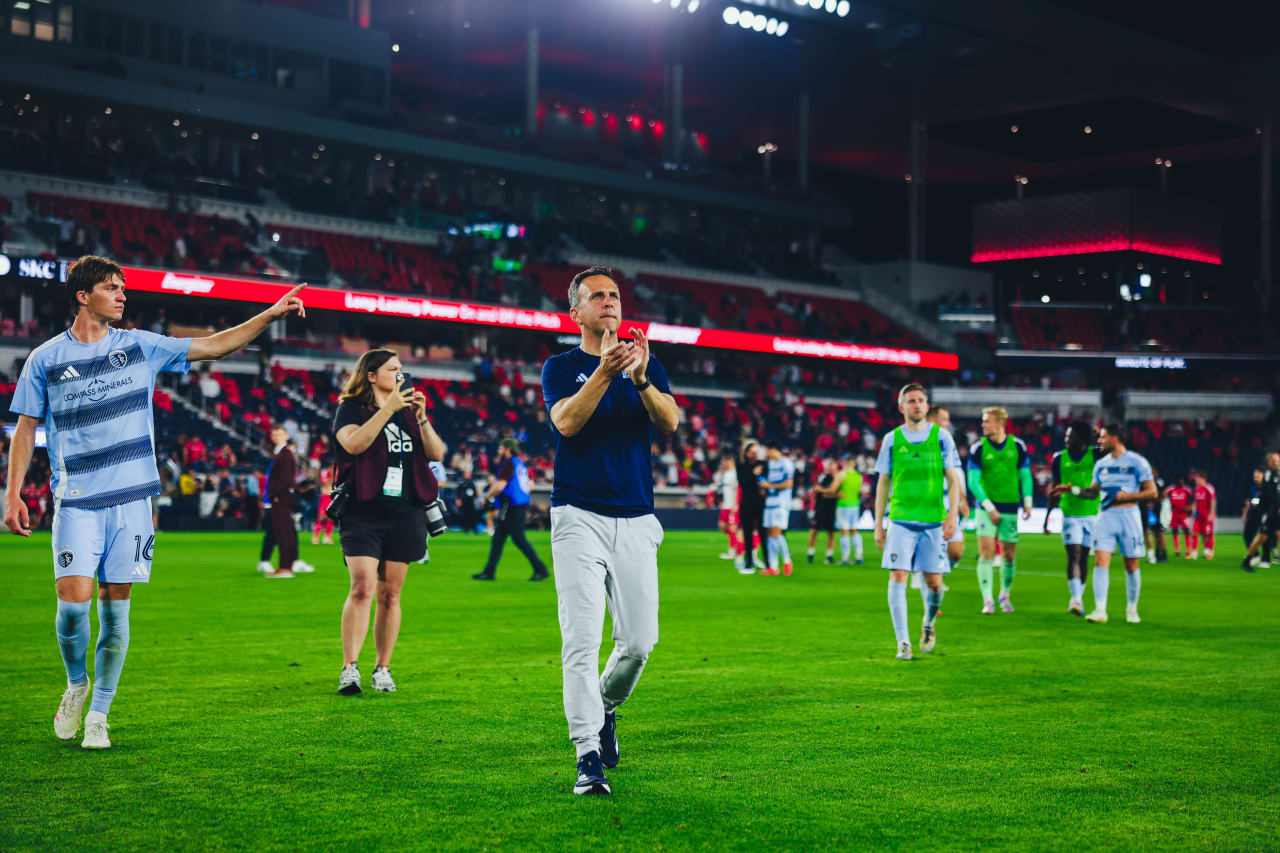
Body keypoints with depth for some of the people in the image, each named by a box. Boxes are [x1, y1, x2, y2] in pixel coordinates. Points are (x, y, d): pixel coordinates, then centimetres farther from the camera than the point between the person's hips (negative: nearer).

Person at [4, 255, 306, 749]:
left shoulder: (139, 346, 8)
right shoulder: (45, 359, 4)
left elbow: (214, 345, 11)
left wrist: (271, 316, 3)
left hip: (131, 499, 2)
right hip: (76, 502, -2)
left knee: (116, 607, 1)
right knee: (74, 599, -14)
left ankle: (98, 715, 13)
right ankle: (76, 682, 15)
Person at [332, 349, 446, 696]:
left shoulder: (408, 410, 17)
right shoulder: (350, 409, 3)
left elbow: (436, 453, 8)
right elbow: (354, 444, -17)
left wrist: (421, 417, -6)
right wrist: (387, 409, -19)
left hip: (405, 514, 4)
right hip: (363, 513, -4)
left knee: (390, 593, 6)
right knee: (362, 588, -16)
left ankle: (382, 669, 13)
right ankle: (349, 668, -15)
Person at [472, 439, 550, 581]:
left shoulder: (509, 463, -12)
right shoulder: (521, 463, 15)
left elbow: (500, 486, -19)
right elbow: (531, 485, 19)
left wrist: (487, 497, -5)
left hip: (512, 508, -9)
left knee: (519, 539, -6)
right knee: (497, 538, 10)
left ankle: (541, 570, -3)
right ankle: (489, 572, 12)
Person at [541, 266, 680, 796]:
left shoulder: (647, 365, 12)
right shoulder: (561, 367, 5)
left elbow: (671, 421, -6)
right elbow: (566, 421, -14)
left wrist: (640, 378, -26)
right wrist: (604, 372, -29)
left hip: (636, 520, 3)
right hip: (578, 517, -3)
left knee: (639, 641, 2)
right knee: (582, 640, -11)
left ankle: (606, 707, 31)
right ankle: (588, 757, -10)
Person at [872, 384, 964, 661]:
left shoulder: (941, 436, 3)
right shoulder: (892, 439, 5)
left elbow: (954, 480, 4)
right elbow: (883, 483, 10)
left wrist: (952, 515, -9)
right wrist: (878, 525, 7)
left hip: (934, 521, 0)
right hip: (900, 520, 0)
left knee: (934, 582, 2)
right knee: (898, 577, -10)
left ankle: (929, 624, 32)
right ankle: (903, 642, -5)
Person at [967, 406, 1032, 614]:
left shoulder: (1018, 446, 2)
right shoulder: (978, 448, -4)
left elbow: (1025, 476, 10)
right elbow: (973, 482, -5)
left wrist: (1027, 502, 1)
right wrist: (989, 507, -11)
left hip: (1010, 509, 2)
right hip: (987, 508, -2)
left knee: (1009, 555, 7)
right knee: (986, 552, -11)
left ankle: (1005, 596, 26)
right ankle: (987, 600, -8)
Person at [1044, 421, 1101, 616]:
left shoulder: (1096, 455, 1)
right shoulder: (1059, 458, 5)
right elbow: (1054, 489, 12)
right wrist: (1047, 515, 11)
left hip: (1092, 514, 0)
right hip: (1070, 514, 0)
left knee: (1083, 558, 6)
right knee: (1073, 555, -13)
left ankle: (1078, 598, 18)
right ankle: (1076, 598, -19)